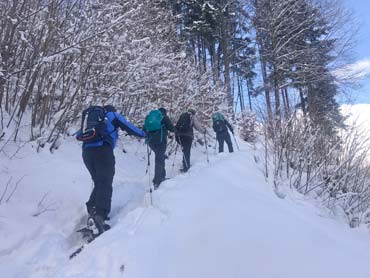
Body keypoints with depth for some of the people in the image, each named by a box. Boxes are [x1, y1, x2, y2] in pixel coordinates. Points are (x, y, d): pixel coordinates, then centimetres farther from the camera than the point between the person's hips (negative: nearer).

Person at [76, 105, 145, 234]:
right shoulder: (113, 115, 17)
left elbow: (79, 135, 32)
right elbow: (129, 127, 14)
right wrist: (143, 134, 27)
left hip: (86, 152, 6)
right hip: (103, 150, -5)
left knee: (99, 183, 16)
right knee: (105, 184, -13)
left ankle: (92, 209, 2)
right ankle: (100, 214, -31)